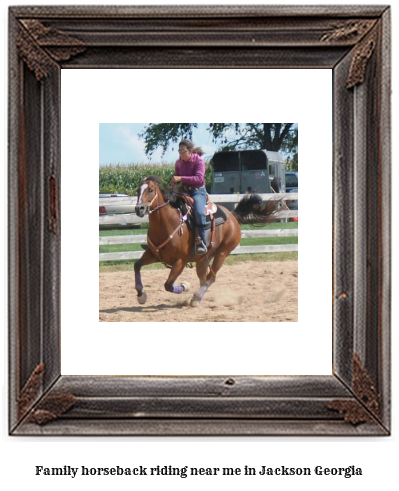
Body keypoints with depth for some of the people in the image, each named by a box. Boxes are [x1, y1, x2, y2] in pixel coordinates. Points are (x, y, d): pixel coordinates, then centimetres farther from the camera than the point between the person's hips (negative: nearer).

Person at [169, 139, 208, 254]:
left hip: (198, 191, -6)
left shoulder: (198, 161, -12)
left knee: (199, 212, -32)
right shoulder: (178, 163, 5)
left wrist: (181, 178, -33)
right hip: (184, 191, 6)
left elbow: (199, 179, -25)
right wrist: (173, 183, -5)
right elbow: (176, 178, 20)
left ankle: (202, 243, -25)